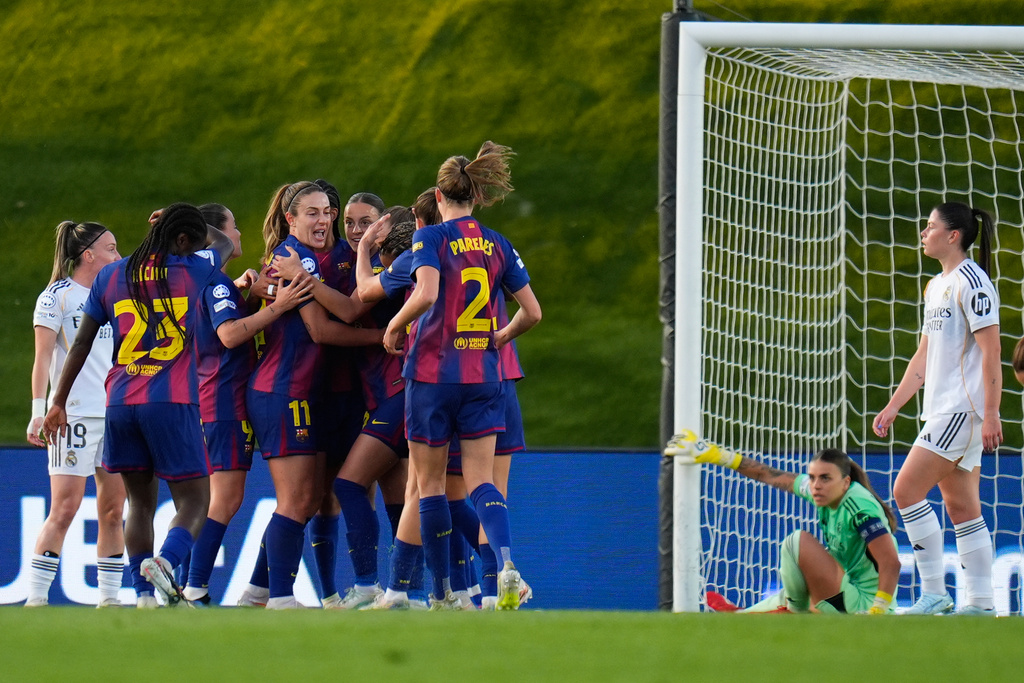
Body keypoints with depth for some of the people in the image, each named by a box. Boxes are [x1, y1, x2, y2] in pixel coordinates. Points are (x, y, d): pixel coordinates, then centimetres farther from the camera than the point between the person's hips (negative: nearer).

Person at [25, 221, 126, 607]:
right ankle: (35, 597, -8)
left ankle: (109, 597, 7)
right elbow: (42, 358, -7)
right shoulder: (57, 296, -3)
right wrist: (38, 412, -14)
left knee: (113, 509, 3)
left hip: (117, 413, 6)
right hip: (74, 413, -6)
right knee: (64, 508, -11)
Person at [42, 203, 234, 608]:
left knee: (140, 502, 13)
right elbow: (223, 244, 26)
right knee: (194, 502, 1)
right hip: (173, 403, -4)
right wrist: (183, 222, 41)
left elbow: (81, 344, 11)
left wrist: (59, 402, 17)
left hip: (120, 403, 4)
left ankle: (144, 595, 1)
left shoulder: (110, 277, 10)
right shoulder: (190, 270, 3)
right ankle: (165, 561, -28)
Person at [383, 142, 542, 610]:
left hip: (433, 372, -4)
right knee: (480, 479, 3)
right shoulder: (497, 245, 7)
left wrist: (395, 325, -7)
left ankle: (442, 594, 7)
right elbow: (532, 312, 8)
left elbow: (426, 293, -24)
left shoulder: (431, 238, -7)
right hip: (483, 374, 4)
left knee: (429, 483, 7)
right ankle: (505, 563, -24)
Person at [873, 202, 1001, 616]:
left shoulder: (971, 282, -11)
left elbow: (991, 352, -16)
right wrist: (893, 407, 21)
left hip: (964, 410, -10)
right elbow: (924, 356, 24)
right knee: (962, 508, 7)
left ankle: (934, 594, -12)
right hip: (943, 411, 10)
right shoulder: (936, 286, 18)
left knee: (906, 490, -14)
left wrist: (991, 414, -21)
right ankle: (980, 603, 7)